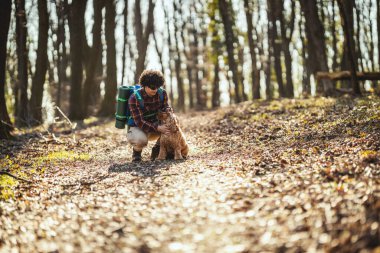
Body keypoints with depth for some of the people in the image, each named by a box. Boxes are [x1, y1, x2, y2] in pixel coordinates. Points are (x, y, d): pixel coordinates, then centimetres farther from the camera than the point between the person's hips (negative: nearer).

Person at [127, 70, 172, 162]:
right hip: (137, 127, -5)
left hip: (155, 125, 5)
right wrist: (157, 128, -39)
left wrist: (168, 109, -23)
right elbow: (139, 122, -27)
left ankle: (156, 150, 2)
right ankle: (137, 151, 1)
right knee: (141, 140, -39)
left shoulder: (162, 93, -9)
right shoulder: (134, 98, -24)